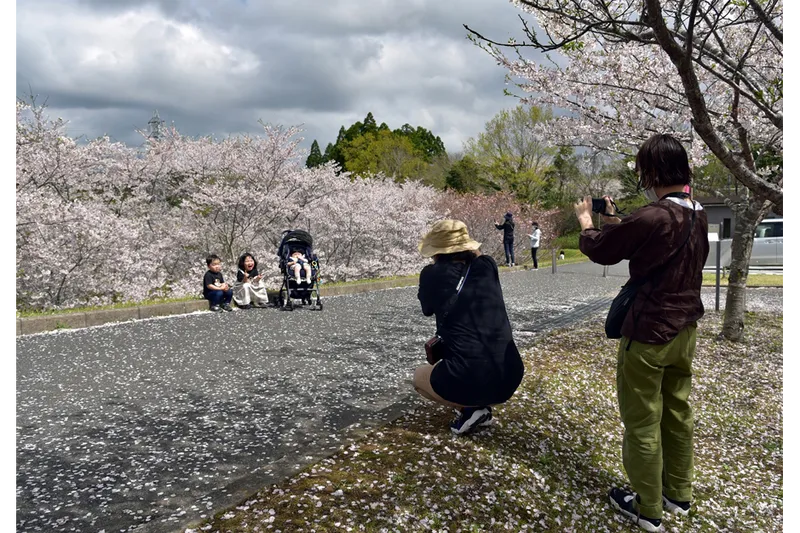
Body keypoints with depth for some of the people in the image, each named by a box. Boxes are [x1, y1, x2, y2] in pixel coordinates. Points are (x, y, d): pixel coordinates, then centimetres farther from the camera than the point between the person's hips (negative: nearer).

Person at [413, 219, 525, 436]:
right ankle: (481, 405, 20)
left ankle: (470, 409, 7)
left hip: (468, 380, -5)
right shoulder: (488, 266, 7)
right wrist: (474, 253, 33)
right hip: (510, 378, 5)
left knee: (419, 376, 28)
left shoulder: (432, 275, 0)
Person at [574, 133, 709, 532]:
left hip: (648, 334, -9)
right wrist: (613, 218, 21)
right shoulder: (698, 215, 3)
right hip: (685, 328, 9)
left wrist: (585, 220, 9)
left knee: (642, 423, 6)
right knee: (677, 413, 20)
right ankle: (678, 493, 36)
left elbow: (599, 250, -11)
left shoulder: (652, 217, -24)